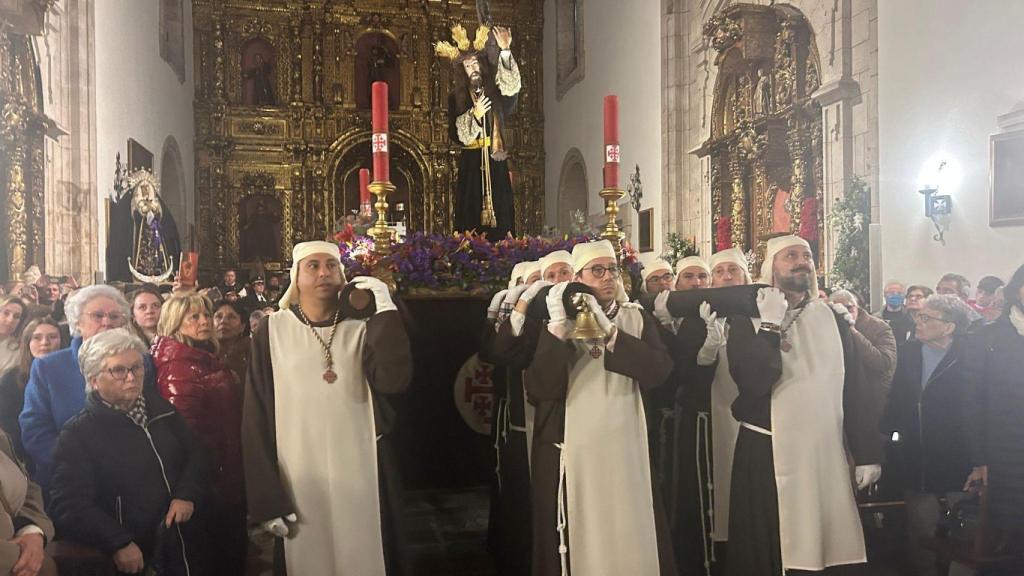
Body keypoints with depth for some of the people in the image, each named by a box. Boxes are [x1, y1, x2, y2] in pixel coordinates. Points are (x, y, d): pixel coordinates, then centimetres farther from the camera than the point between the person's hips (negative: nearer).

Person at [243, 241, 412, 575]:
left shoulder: (362, 327, 0)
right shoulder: (273, 331, -2)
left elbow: (394, 381, -17)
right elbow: (256, 419, -2)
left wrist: (386, 310, -17)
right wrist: (266, 498, -7)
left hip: (360, 476, 1)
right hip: (298, 482, 0)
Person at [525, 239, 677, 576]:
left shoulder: (636, 319, 7)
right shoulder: (560, 323, 2)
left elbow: (659, 369, -11)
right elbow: (538, 389, -11)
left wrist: (607, 331, -17)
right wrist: (558, 329, -19)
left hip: (624, 450, 1)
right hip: (570, 452, -1)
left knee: (630, 539, 2)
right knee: (577, 541, 5)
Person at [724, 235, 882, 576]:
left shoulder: (832, 318, 8)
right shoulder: (748, 321, -3)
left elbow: (854, 388, 7)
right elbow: (753, 382, -19)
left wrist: (867, 453, 5)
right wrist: (770, 326, -16)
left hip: (828, 454, 3)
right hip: (768, 455, -3)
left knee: (830, 548, 10)